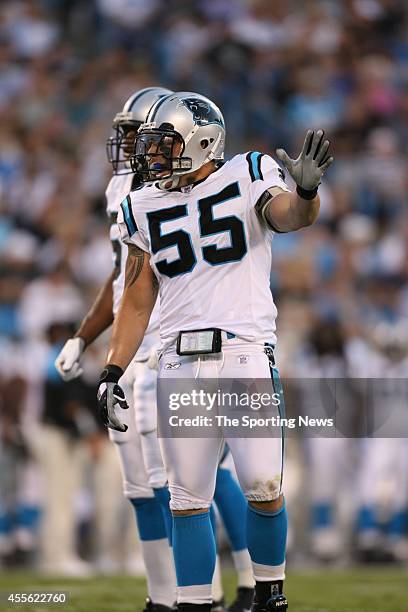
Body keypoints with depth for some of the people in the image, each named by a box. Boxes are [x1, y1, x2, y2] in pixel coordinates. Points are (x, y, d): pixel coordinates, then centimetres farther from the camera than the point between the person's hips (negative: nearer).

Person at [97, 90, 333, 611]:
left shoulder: (247, 179, 1)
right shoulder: (144, 209, 13)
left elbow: (288, 216, -18)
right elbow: (137, 299, 16)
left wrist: (306, 191, -42)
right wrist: (111, 372, 8)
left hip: (245, 354, -4)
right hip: (179, 364, 4)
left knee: (263, 487, -7)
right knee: (188, 498, 3)